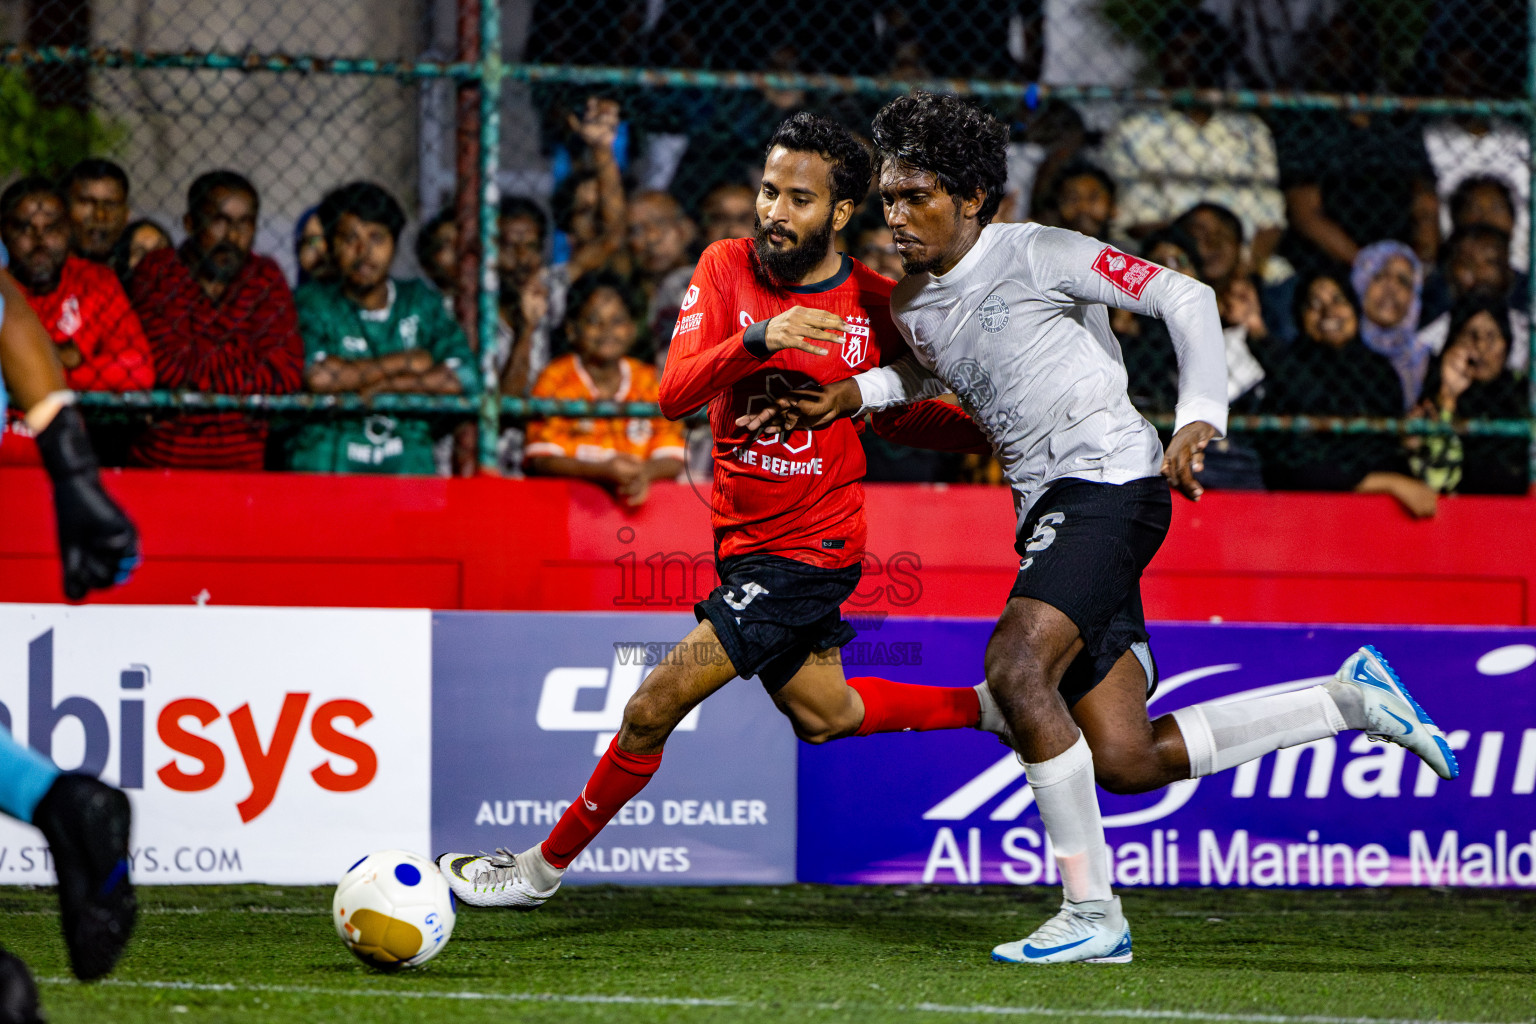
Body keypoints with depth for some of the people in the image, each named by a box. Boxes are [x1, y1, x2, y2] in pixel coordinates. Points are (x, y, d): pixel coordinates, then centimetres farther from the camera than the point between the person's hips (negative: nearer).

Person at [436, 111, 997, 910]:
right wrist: (757, 339, -34)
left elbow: (900, 415, 9)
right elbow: (675, 394, -18)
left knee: (653, 710, -10)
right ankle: (985, 709, 43)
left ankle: (543, 866, 6)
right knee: (823, 715, 23)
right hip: (746, 539, 5)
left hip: (809, 548, -5)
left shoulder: (875, 303, -10)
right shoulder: (728, 268, -5)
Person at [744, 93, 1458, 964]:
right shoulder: (911, 304, 16)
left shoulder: (1034, 254, -6)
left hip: (1111, 477, -8)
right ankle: (1350, 698, 15)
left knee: (1017, 669, -27)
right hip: (1048, 510, 8)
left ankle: (1093, 915, -20)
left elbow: (1186, 298, -6)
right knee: (1125, 760, -2)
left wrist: (1200, 420, -18)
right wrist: (845, 396, 19)